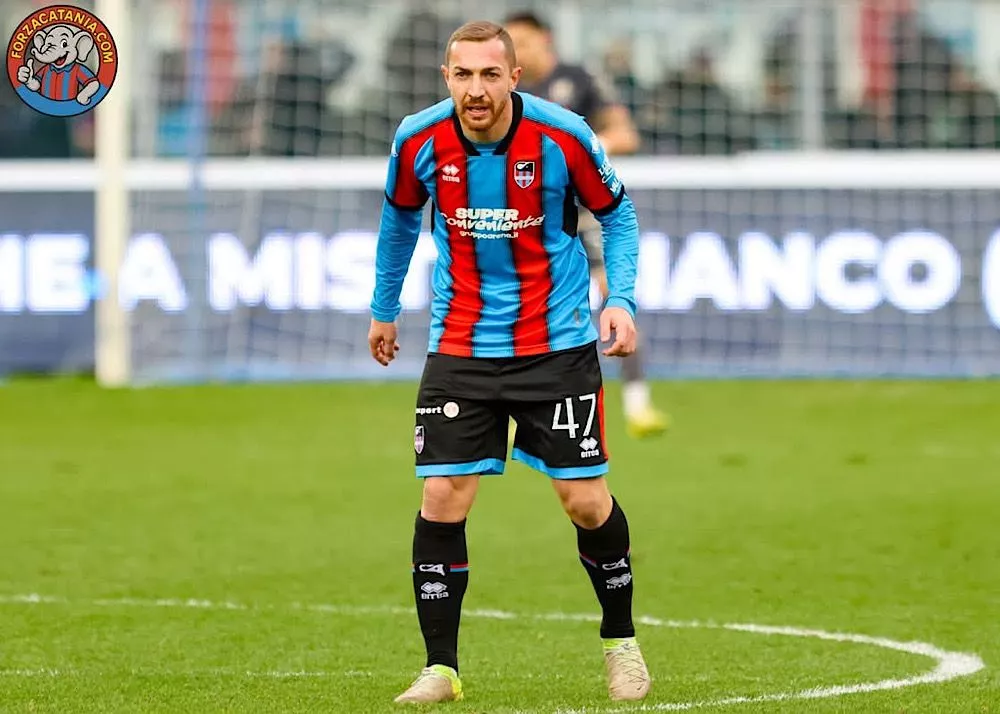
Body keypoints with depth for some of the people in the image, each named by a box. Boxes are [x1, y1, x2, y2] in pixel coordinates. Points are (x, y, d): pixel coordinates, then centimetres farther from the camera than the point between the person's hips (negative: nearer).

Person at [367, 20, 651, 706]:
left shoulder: (563, 136, -15)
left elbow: (617, 212, 1)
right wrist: (384, 307, 21)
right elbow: (400, 216, 12)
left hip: (557, 343, -1)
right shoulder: (419, 141, -9)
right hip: (459, 347, 1)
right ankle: (440, 669, 3)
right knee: (442, 500, -8)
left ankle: (621, 641, 23)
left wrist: (620, 298, -13)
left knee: (586, 500, -1)